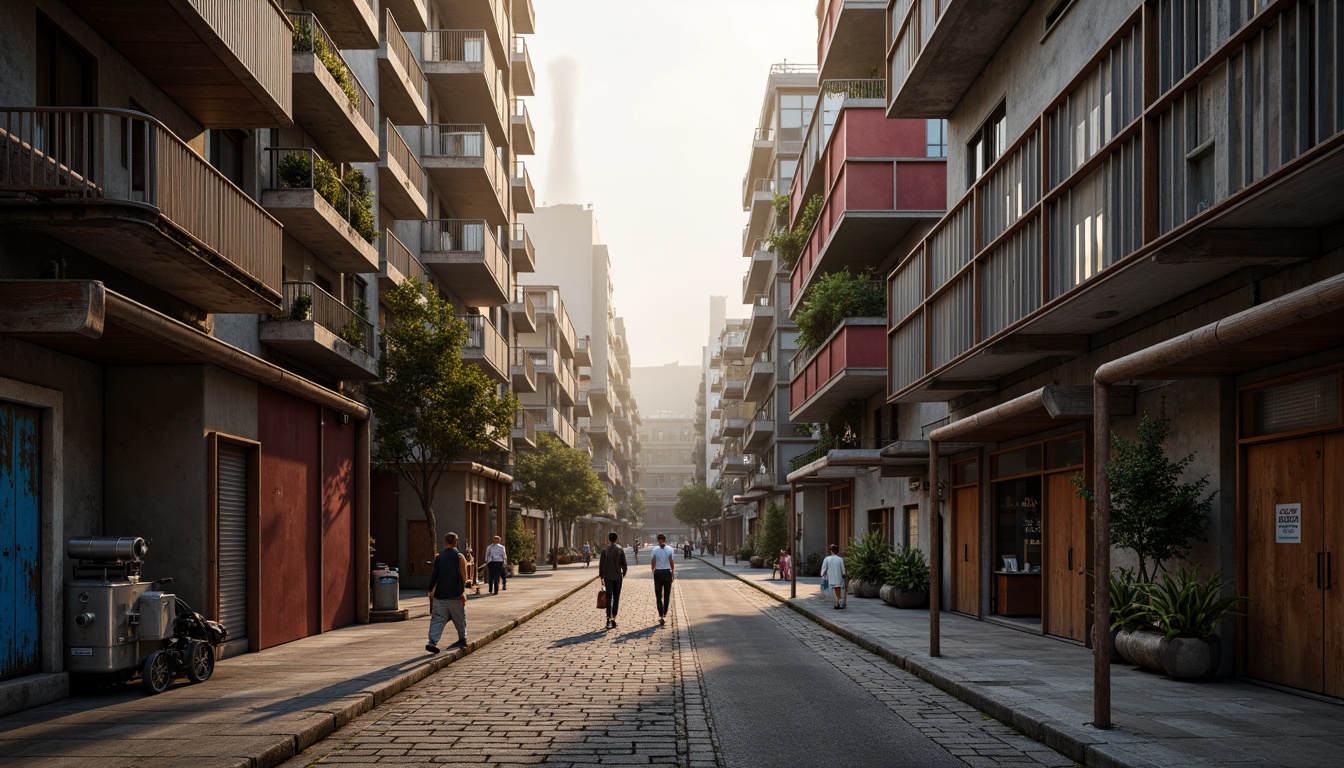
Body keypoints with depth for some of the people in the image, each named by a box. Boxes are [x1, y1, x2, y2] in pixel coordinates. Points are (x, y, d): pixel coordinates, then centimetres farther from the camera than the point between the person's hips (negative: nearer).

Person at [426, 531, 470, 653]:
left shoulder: (438, 557, 5)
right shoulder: (459, 557, -4)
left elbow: (433, 575, 6)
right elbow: (463, 576, -9)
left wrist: (431, 591, 13)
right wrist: (462, 591, -5)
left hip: (440, 594, 2)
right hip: (455, 595, -2)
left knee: (437, 619, 1)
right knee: (460, 618, 15)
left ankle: (432, 642, -15)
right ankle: (462, 640, 28)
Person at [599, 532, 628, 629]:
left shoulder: (605, 550, -4)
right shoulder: (620, 550, -5)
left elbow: (601, 565, -3)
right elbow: (624, 564, -4)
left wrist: (601, 577, 7)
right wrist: (624, 573, 15)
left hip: (608, 577, 0)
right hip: (617, 576, 0)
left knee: (609, 598, 1)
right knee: (616, 598, 9)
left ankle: (609, 618, -7)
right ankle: (613, 618, 7)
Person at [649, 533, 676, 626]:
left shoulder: (655, 550, -4)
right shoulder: (670, 549, -4)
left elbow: (653, 563, -8)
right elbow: (672, 562, -7)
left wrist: (653, 571, 9)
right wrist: (673, 572, 6)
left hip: (658, 573, 0)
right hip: (667, 573, 0)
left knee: (659, 596, 3)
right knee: (667, 595, 15)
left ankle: (661, 616, -11)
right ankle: (664, 614, 23)